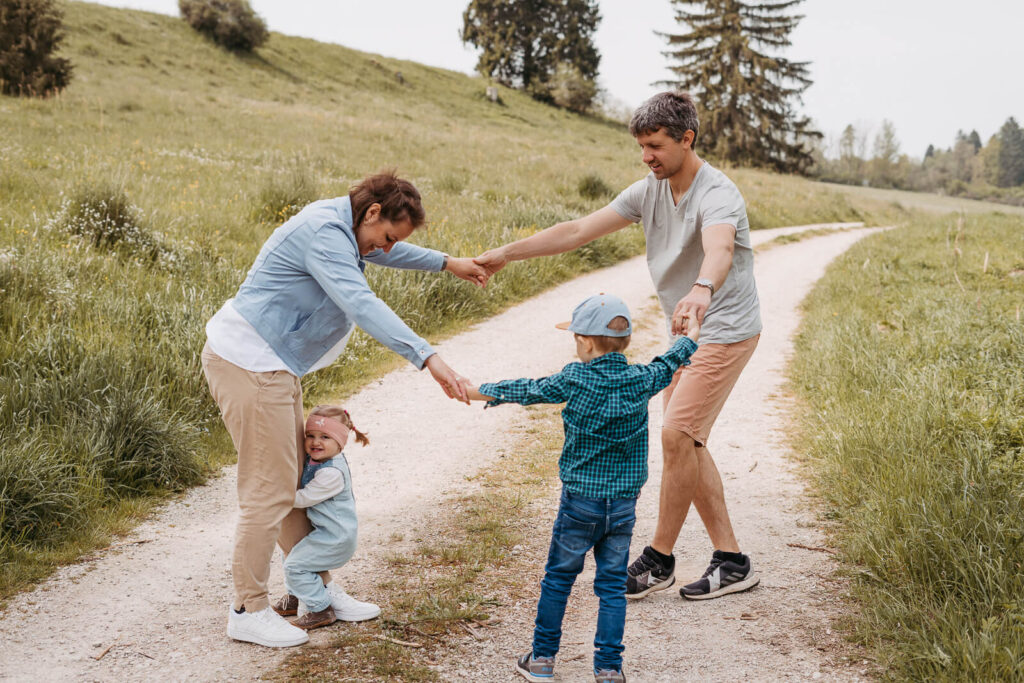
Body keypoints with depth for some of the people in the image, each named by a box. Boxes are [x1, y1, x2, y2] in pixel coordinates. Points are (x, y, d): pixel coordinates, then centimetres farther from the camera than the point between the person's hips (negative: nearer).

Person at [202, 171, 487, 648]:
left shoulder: (337, 222, 12)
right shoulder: (324, 233, -20)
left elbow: (382, 250, 33)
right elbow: (361, 305, -34)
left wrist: (446, 263, 34)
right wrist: (427, 358, -41)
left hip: (272, 366, 11)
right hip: (250, 364, -11)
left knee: (295, 479, 17)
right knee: (269, 491, -5)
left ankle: (318, 590, 29)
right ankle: (249, 612, 7)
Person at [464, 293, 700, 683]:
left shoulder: (574, 381, -9)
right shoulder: (641, 381, -3)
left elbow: (525, 391, 3)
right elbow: (670, 362, 17)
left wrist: (474, 392, 18)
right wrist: (692, 334, 39)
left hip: (580, 502, -2)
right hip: (624, 505, 2)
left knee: (558, 579, 12)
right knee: (612, 586, 8)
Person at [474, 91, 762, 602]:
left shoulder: (717, 195, -23)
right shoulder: (649, 191, 2)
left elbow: (720, 249, -45)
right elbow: (578, 231, 0)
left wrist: (702, 289, -67)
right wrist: (506, 254, -5)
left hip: (726, 330, -9)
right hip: (686, 333, 9)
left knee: (677, 435, -15)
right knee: (684, 443, 8)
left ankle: (659, 558, 1)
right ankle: (731, 560, 15)